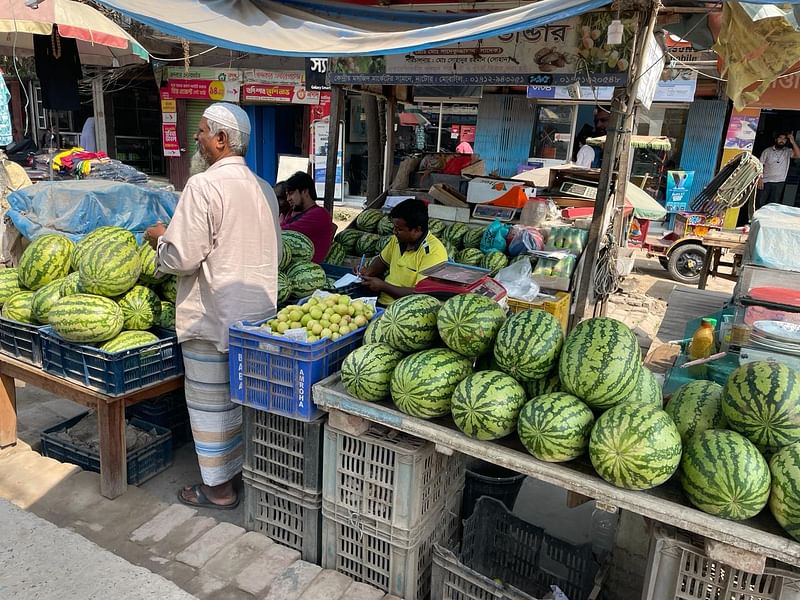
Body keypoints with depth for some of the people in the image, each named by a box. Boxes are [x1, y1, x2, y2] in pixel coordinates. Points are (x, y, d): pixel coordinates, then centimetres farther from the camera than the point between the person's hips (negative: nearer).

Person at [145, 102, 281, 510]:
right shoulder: (264, 189, 7)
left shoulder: (203, 186, -17)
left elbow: (182, 258, -19)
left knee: (211, 401, 7)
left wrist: (160, 238, 1)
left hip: (214, 317, -7)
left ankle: (219, 487, 21)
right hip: (258, 312, 7)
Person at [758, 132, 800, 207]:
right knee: (761, 203, 1)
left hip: (779, 183, 1)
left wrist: (793, 142, -17)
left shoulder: (788, 152, 5)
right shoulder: (767, 151, 1)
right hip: (766, 181, -1)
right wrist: (760, 179, -10)